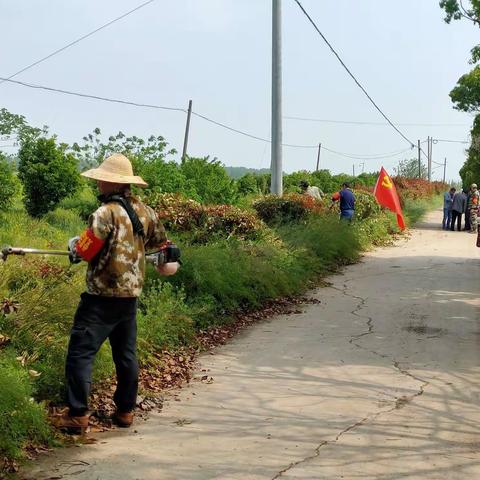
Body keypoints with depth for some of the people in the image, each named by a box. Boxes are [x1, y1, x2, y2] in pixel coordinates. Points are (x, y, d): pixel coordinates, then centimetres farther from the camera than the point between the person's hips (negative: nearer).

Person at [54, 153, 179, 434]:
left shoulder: (106, 214, -17)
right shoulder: (145, 212, 5)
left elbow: (83, 252, -16)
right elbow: (162, 244, 19)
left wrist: (74, 244, 5)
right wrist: (168, 264, 38)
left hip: (102, 297, -7)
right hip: (131, 295, 8)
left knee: (80, 354, -2)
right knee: (126, 354, 17)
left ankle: (78, 415, -4)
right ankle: (126, 411, 23)